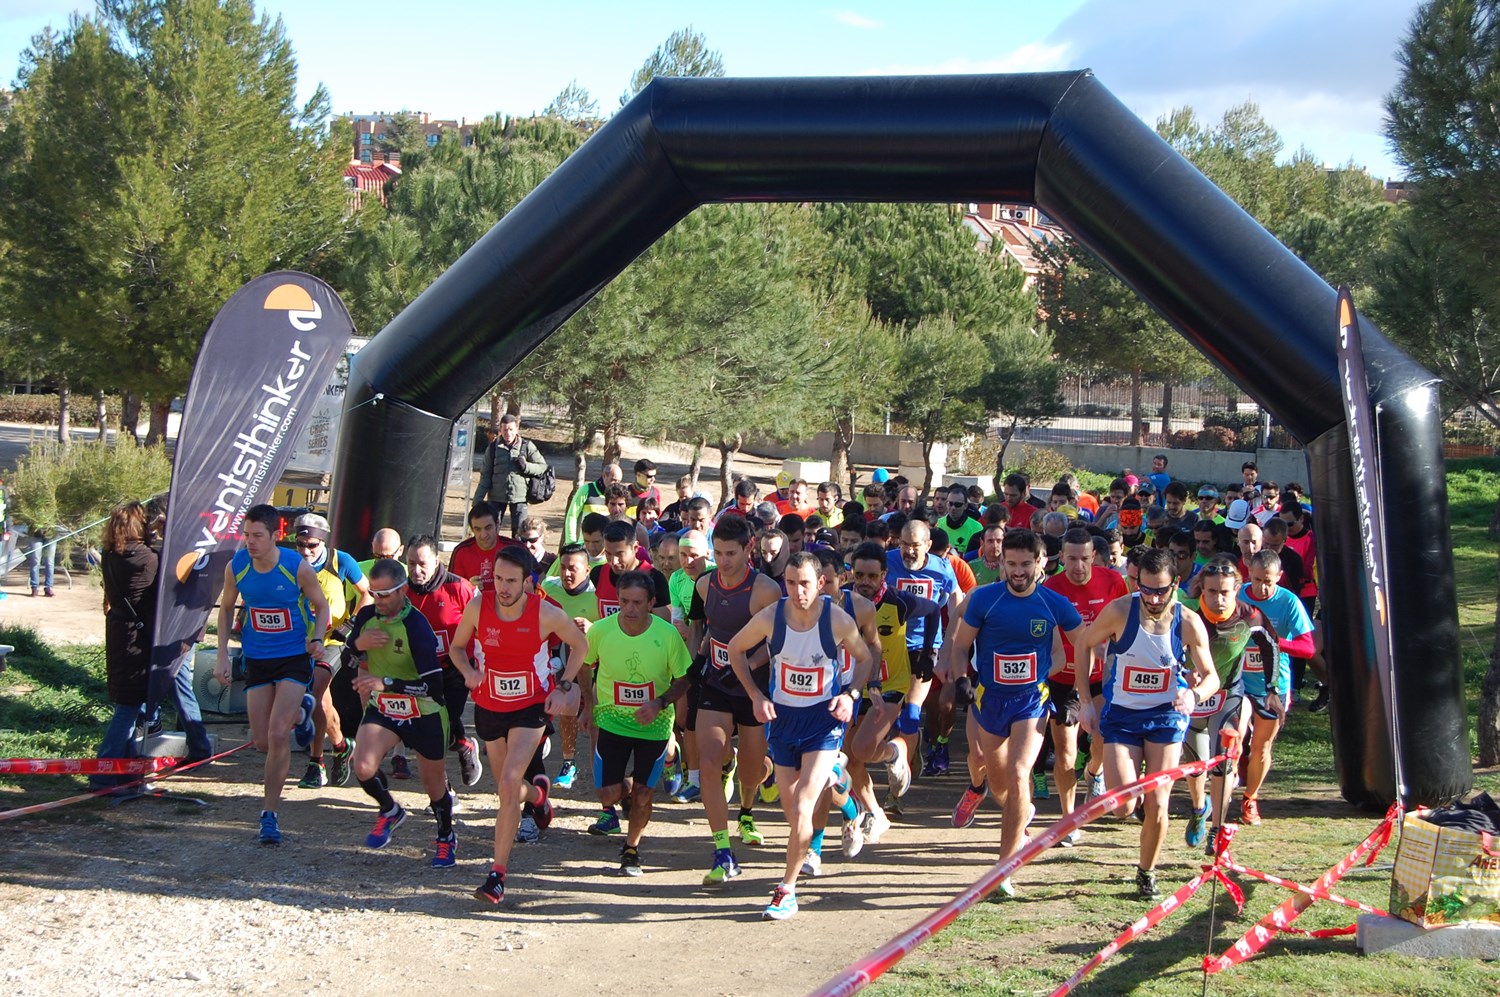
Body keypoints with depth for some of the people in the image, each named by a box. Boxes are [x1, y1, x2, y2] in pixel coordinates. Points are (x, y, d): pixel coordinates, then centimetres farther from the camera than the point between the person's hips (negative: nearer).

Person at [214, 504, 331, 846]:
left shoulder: (297, 567, -16)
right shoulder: (236, 567, -8)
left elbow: (321, 606, -1)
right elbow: (226, 608, 9)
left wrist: (317, 639, -19)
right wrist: (222, 655, 2)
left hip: (294, 658, -4)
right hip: (257, 660, 4)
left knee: (277, 734, -17)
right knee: (263, 742, 6)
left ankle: (270, 814, -4)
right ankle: (299, 708, 41)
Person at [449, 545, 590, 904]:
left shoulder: (547, 614, -18)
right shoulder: (477, 607, -14)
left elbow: (580, 645, 0)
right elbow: (457, 647, 3)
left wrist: (562, 687, -9)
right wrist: (468, 671, -18)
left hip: (531, 706, -3)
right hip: (489, 707, 3)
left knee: (509, 784, -19)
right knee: (508, 787, 17)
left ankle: (497, 874, -11)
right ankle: (538, 794, 56)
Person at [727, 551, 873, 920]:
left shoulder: (839, 620, -15)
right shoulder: (769, 617, -12)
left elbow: (864, 658, 4)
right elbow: (736, 649, 6)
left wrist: (850, 695, -11)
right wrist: (755, 695, -2)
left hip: (825, 719, -3)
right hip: (783, 717, 3)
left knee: (801, 809, -14)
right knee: (791, 811, 10)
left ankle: (787, 890, -3)